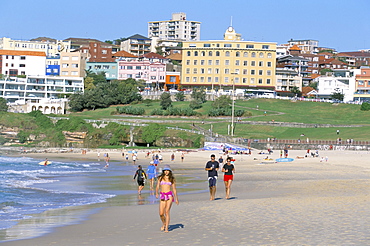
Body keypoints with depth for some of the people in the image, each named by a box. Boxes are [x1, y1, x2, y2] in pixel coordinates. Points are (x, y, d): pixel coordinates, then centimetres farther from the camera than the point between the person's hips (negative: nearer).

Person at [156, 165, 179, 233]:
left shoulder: (172, 179, 8)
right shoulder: (160, 178, 10)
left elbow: (174, 189, 13)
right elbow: (157, 187, 7)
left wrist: (176, 198, 12)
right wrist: (156, 193, -11)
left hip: (169, 195, -2)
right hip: (162, 195, 2)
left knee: (167, 212, -12)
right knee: (161, 213, -3)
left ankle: (166, 228, -9)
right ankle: (164, 223, 27)